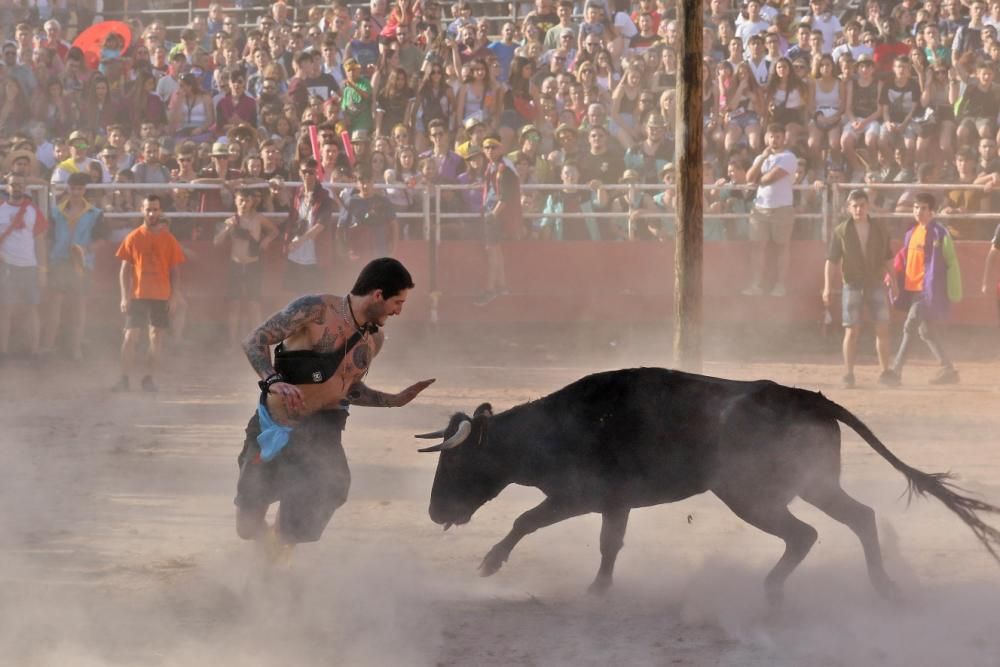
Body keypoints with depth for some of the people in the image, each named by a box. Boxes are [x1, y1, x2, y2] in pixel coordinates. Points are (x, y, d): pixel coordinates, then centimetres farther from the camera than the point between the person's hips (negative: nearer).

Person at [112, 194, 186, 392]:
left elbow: (174, 270, 7)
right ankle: (124, 379, -2)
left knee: (156, 339, 2)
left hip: (161, 296, 1)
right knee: (130, 337, -6)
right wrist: (125, 296, -4)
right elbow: (125, 269, 3)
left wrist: (173, 296, -2)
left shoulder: (168, 239, 4)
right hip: (137, 295, -1)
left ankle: (148, 378, 10)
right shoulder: (133, 238, 2)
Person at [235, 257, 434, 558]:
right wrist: (274, 381, -30)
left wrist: (395, 400, 11)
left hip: (321, 430, 4)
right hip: (274, 428, -4)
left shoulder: (374, 339, 4)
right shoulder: (316, 309, -14)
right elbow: (254, 342, -15)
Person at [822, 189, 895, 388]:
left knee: (882, 328, -2)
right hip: (853, 286, -2)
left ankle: (885, 372, 7)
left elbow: (888, 258, 13)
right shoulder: (841, 232, -3)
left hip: (876, 284, 2)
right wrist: (827, 287, -11)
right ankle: (848, 375, 2)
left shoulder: (880, 229, 5)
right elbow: (831, 260, -4)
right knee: (852, 331, -4)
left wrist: (893, 282, 12)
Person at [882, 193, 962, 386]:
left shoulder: (939, 234, -8)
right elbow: (903, 260, 17)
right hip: (912, 289, 8)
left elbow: (951, 263, -8)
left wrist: (954, 292, -11)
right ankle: (948, 371, 22)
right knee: (926, 331, 13)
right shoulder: (912, 233, 13)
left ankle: (896, 371, -14)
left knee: (910, 327, -14)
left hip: (928, 290, -8)